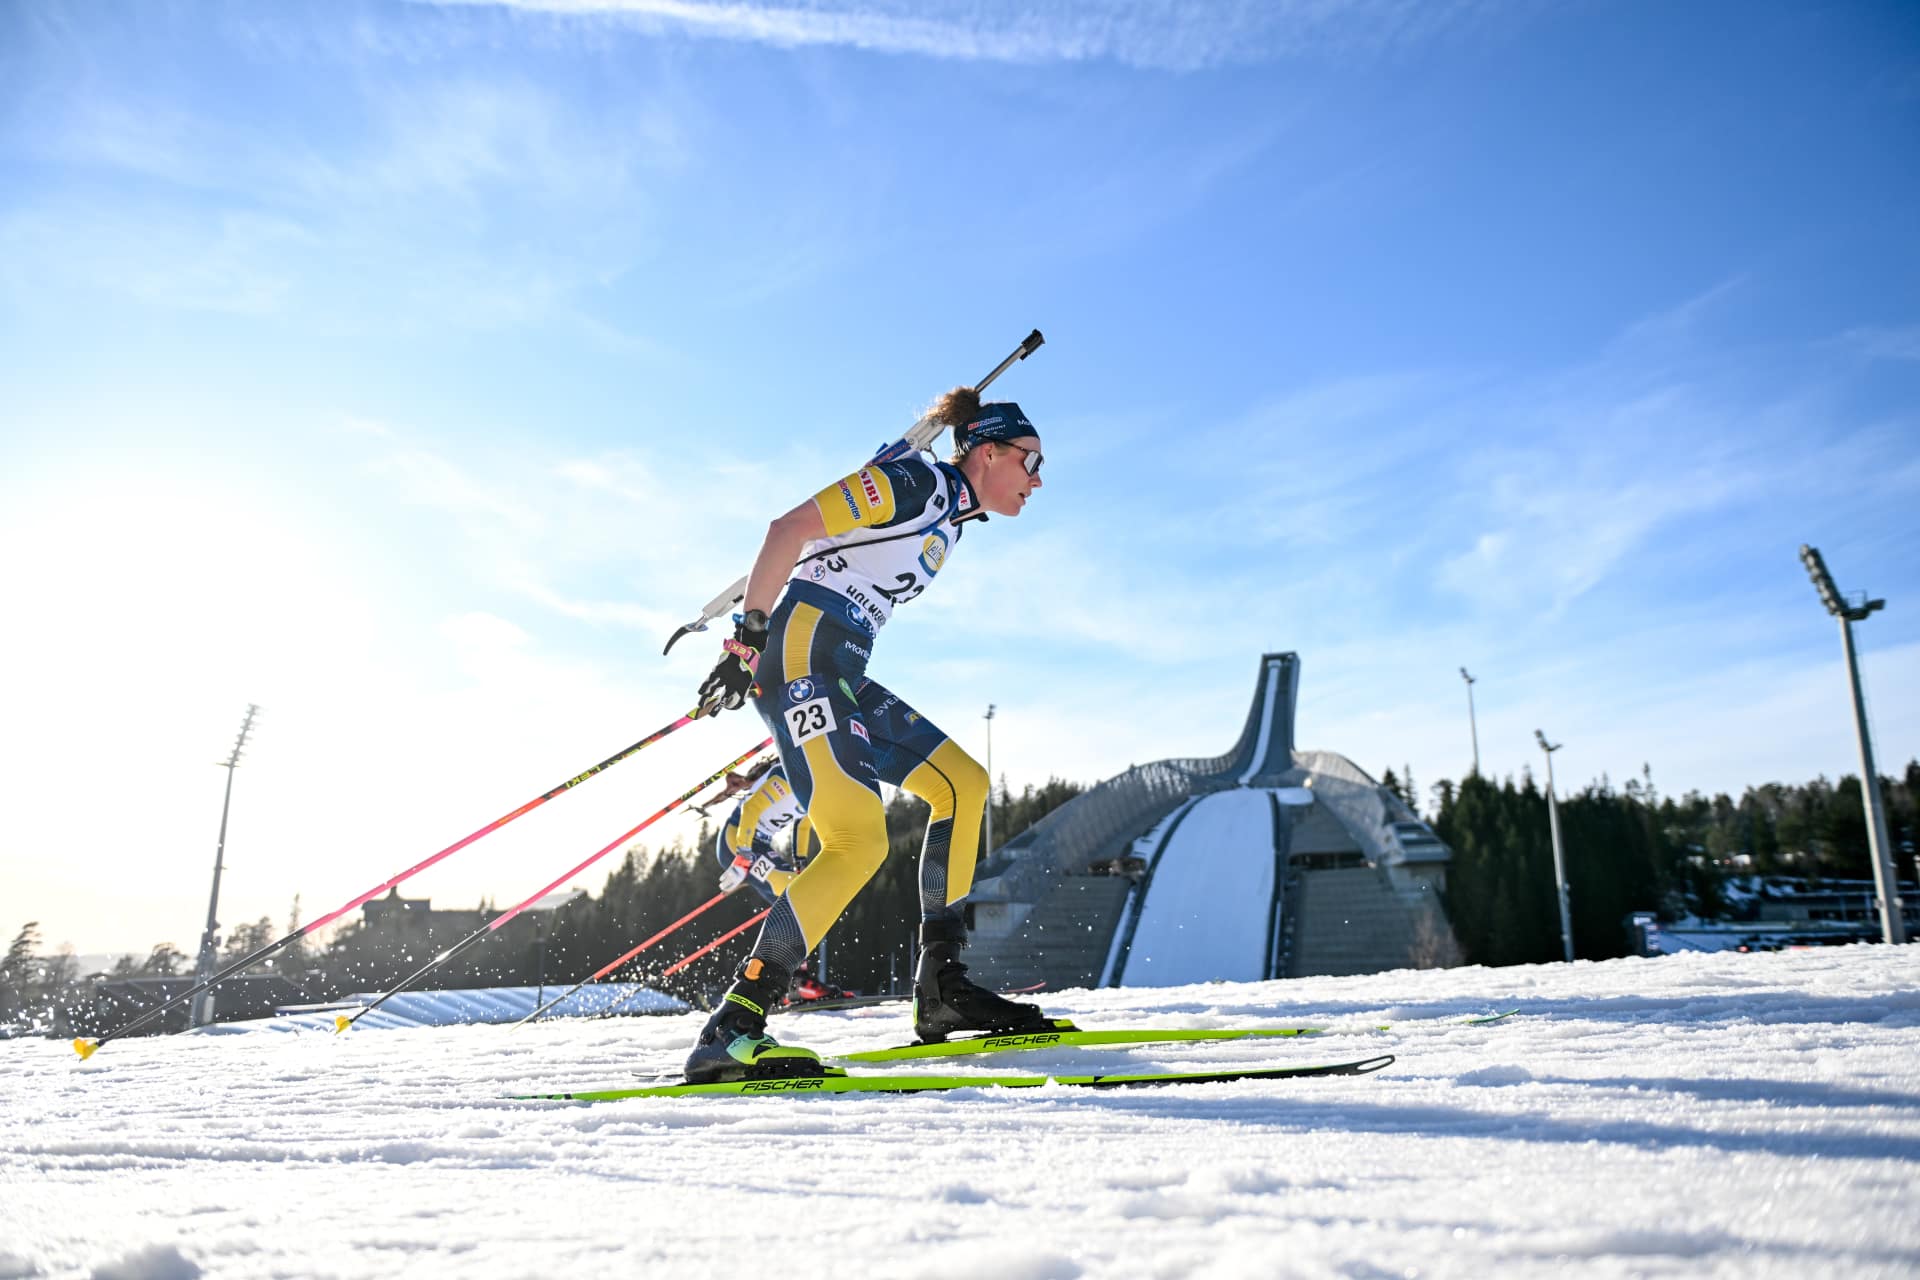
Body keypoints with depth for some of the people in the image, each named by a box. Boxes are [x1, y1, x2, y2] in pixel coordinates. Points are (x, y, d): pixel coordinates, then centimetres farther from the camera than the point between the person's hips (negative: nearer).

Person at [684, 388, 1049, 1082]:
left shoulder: (950, 518, 22)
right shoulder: (913, 480, -5)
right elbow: (790, 528, -13)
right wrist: (748, 636, -16)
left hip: (841, 678, 10)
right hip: (799, 654, -10)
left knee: (964, 783, 9)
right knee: (859, 840, -23)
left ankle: (941, 987, 10)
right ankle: (730, 1031, -21)